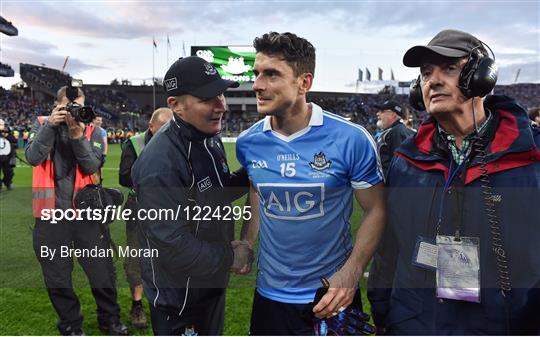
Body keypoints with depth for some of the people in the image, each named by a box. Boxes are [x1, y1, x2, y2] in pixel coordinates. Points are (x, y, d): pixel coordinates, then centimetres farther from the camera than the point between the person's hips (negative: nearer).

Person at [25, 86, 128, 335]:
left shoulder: (92, 130, 3)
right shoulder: (42, 124, 3)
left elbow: (92, 166, -10)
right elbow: (33, 158, -12)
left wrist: (78, 136, -21)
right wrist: (50, 125, -18)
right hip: (51, 212, 0)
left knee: (102, 271, 9)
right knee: (57, 277, 12)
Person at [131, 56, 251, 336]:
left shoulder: (210, 137, -1)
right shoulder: (160, 165, -31)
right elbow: (172, 246, -31)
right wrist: (229, 257, -19)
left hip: (213, 280, 8)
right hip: (179, 298, -8)